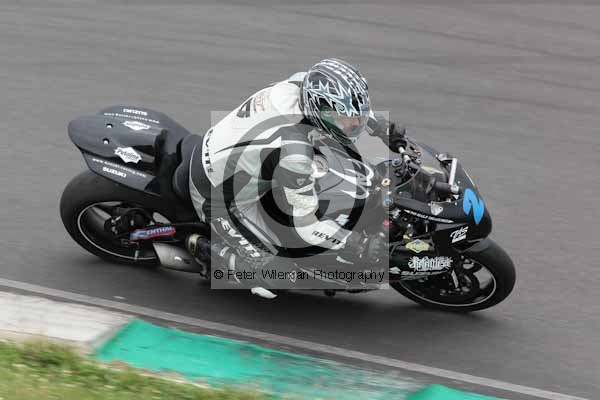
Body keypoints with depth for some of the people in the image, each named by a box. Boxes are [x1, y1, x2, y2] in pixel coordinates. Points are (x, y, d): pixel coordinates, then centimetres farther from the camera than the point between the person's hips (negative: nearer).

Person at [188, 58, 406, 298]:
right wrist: (361, 246, -29)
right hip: (219, 196, -8)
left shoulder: (302, 83, -18)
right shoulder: (294, 151, -38)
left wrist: (383, 128, 3)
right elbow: (305, 224, -28)